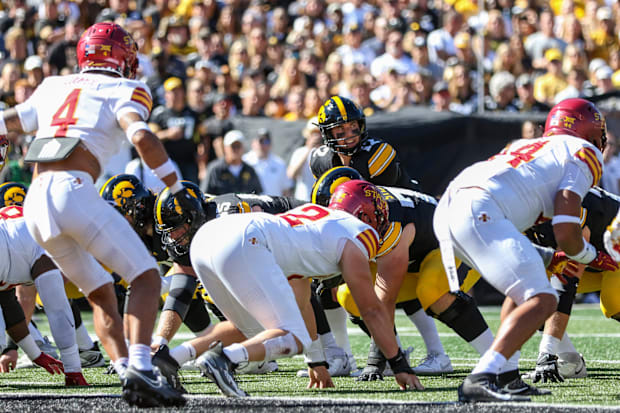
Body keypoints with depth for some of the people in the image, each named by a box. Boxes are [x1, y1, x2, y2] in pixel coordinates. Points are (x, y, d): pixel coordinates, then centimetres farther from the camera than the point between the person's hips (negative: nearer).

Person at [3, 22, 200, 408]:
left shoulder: (52, 88, 25)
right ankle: (140, 370, -20)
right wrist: (179, 190, -5)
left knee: (101, 293, 18)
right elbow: (142, 138, -10)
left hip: (35, 203, 6)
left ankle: (126, 369, 3)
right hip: (74, 191, -6)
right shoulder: (123, 91, 8)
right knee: (146, 278, -1)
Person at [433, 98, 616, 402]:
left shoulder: (527, 146, 34)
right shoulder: (583, 154, 10)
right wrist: (592, 257, 21)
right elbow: (566, 234, 0)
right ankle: (479, 380, -29)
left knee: (525, 290, 26)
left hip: (446, 211, 9)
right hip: (479, 213, -9)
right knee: (542, 302, -13)